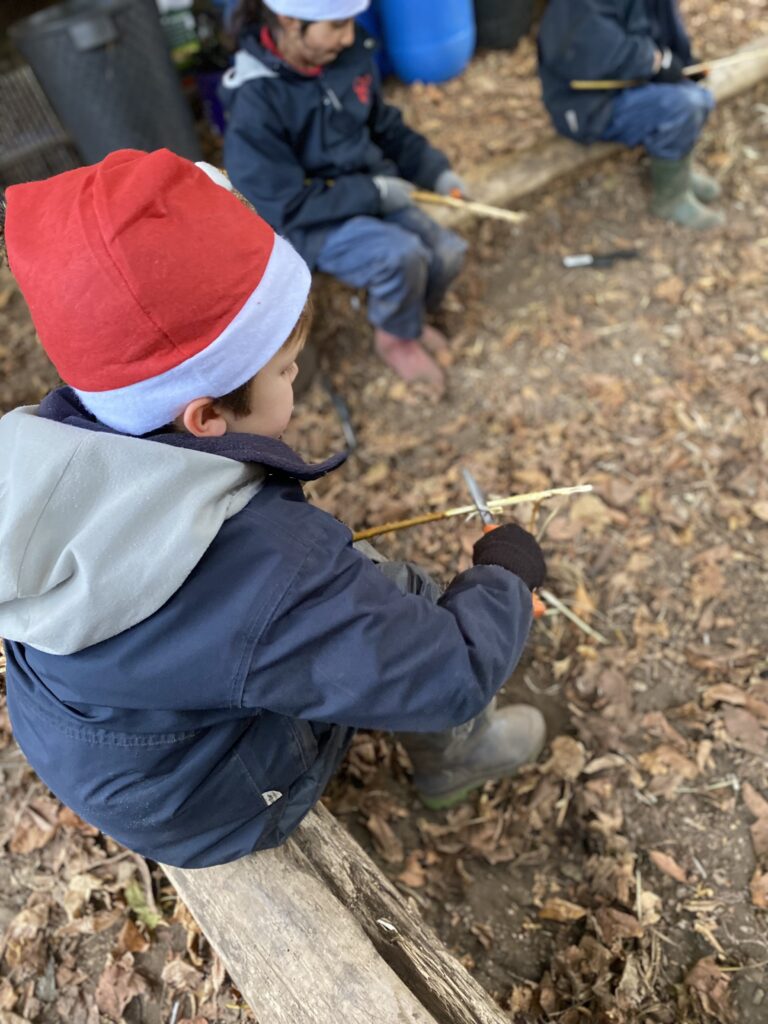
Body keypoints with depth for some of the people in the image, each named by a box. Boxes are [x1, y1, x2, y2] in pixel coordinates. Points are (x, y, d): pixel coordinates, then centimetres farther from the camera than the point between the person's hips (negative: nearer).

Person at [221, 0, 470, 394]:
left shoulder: (350, 53, -6)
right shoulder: (254, 104, -25)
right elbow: (284, 209, -22)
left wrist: (434, 169, -1)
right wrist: (374, 192, -20)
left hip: (370, 193, 7)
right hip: (304, 223, -6)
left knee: (447, 253, -11)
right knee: (401, 254, -29)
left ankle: (405, 319, 20)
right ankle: (398, 335, 3)